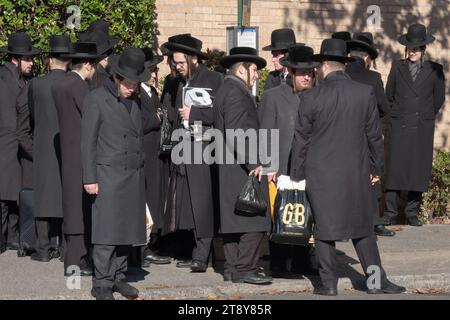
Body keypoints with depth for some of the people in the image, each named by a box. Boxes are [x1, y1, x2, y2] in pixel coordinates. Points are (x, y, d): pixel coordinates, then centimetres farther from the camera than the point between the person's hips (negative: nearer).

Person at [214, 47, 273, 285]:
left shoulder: (224, 91, 19)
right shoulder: (236, 93, -13)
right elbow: (236, 133, -21)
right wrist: (252, 163, -20)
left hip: (230, 168, 11)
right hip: (243, 168, -11)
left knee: (233, 219, 11)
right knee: (254, 220, -9)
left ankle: (232, 268, 13)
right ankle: (244, 268, -9)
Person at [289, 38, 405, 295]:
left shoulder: (311, 98, -8)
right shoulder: (366, 93, -3)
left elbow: (301, 140, -3)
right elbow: (374, 134, 3)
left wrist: (297, 175, 6)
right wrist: (376, 168, 14)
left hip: (320, 173, -1)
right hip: (356, 172, 2)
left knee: (324, 226, 8)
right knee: (363, 227, 12)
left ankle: (329, 282, 9)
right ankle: (377, 280, 13)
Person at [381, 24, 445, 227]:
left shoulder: (434, 70, 4)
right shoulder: (397, 68, 7)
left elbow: (439, 98, 12)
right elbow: (389, 95, 15)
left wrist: (426, 116, 12)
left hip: (422, 128, 0)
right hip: (399, 127, 0)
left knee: (418, 171, 1)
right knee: (394, 168, -4)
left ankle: (412, 213, 10)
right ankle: (391, 214, 0)